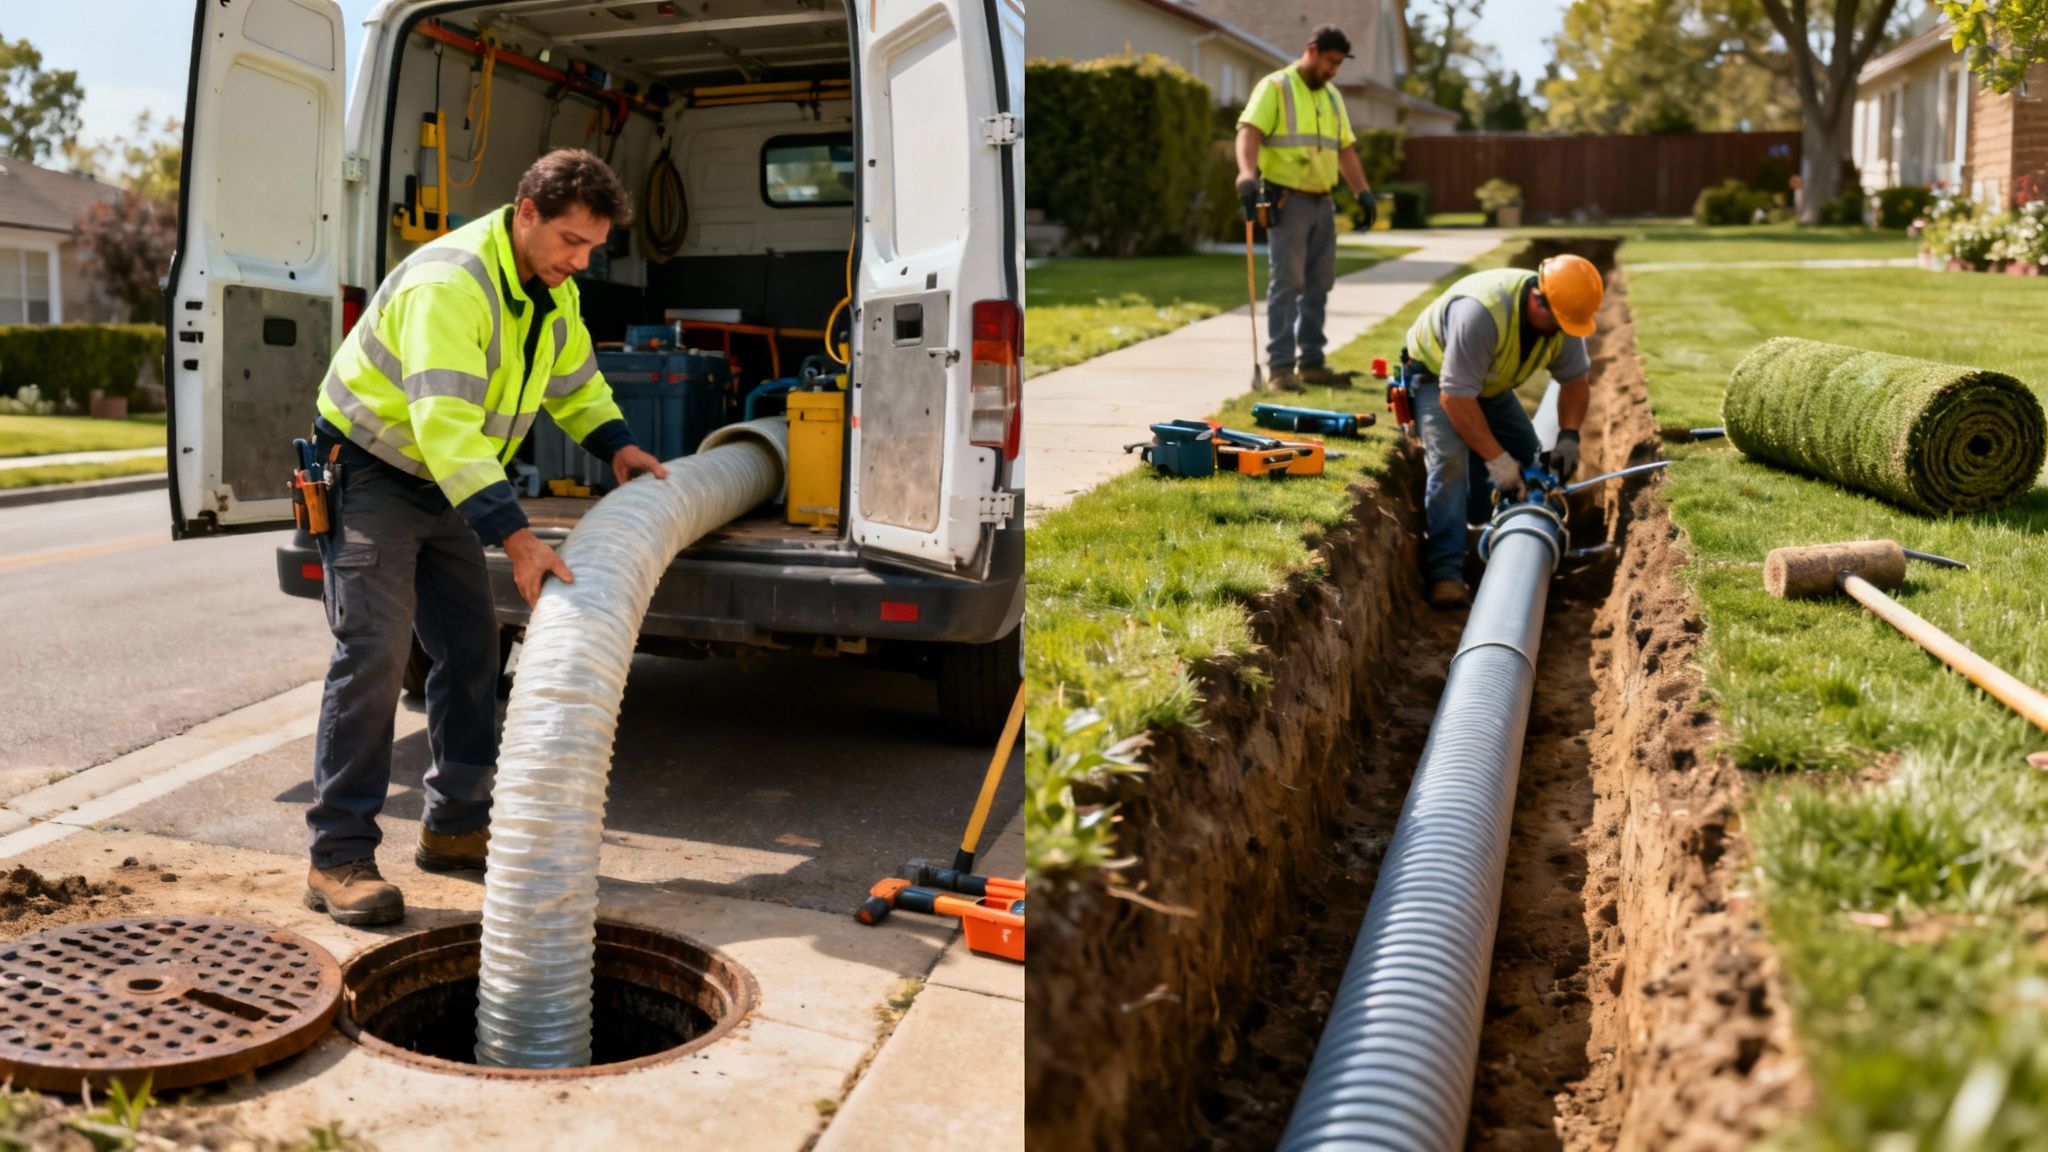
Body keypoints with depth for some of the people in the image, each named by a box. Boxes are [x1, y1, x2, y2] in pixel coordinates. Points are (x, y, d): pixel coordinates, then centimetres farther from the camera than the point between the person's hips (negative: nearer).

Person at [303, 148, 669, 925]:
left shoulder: (552, 291, 0)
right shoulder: (450, 283, -29)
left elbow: (575, 381, 18)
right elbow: (445, 423, -39)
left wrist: (615, 445, 0)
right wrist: (516, 538, -45)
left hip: (443, 483, 9)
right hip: (370, 469, -9)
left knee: (470, 646, 8)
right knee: (374, 651, -16)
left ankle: (455, 826, 20)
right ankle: (339, 857, -10)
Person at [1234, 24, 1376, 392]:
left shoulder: (1332, 97, 19)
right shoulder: (1275, 88, -3)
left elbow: (1345, 149, 23)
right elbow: (1249, 131, -17)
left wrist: (1363, 191, 12)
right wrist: (1248, 173, -34)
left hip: (1322, 203, 7)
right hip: (1287, 201, -7)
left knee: (1319, 283, 9)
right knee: (1287, 283, -9)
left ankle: (1311, 362, 16)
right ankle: (1280, 366, -7)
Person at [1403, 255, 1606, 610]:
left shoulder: (1562, 318, -18)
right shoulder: (1482, 312, -42)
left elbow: (1575, 380, -3)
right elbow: (1455, 396, -40)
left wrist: (1569, 435, -21)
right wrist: (1497, 460, -38)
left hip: (1491, 384, 8)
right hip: (1436, 376, -7)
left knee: (1528, 459, 1)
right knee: (1450, 459, -27)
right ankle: (1446, 570, -24)